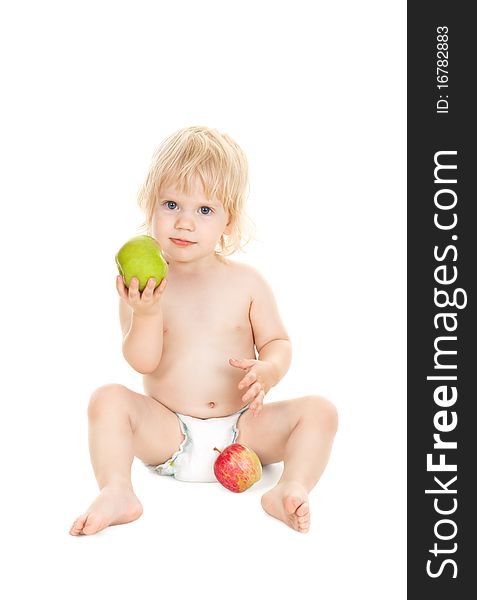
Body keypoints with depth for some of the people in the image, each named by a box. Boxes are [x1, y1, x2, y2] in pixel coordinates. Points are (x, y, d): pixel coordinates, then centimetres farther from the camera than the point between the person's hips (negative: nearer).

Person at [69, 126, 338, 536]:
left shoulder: (246, 282, -1)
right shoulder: (143, 286, -5)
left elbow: (277, 342, 4)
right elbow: (143, 362, -12)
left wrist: (267, 371, -19)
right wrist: (146, 312, -31)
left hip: (241, 429, 1)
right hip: (167, 433, -1)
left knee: (319, 410, -15)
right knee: (108, 399, -22)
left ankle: (290, 491, -25)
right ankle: (117, 492, -27)